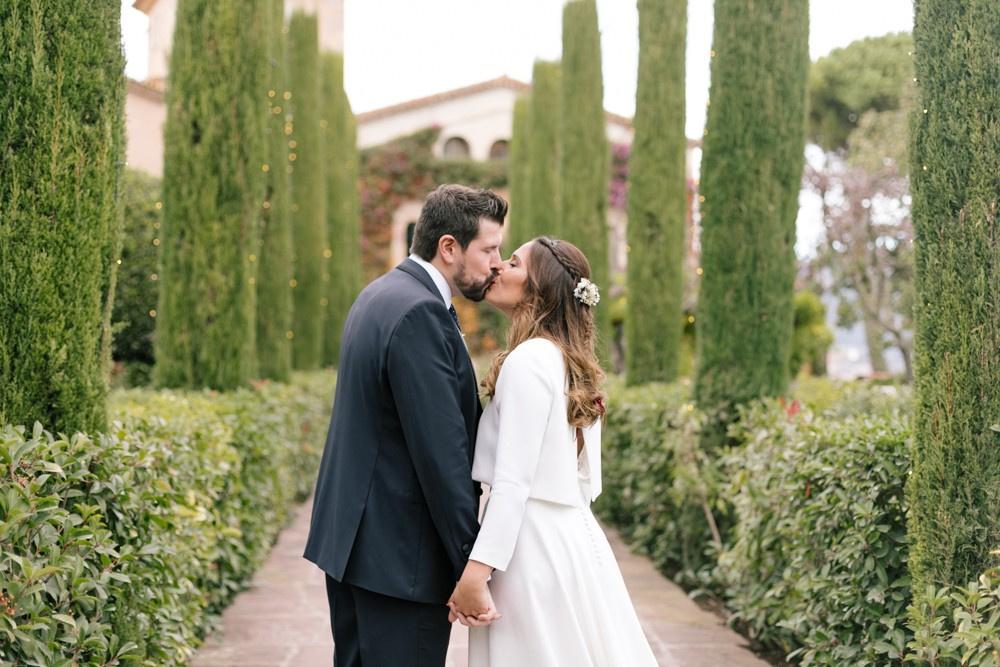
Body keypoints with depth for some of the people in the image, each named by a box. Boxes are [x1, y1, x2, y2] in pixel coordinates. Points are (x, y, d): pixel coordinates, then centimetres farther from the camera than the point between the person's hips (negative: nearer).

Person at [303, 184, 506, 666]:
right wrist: (471, 569, -19)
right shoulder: (420, 312, -19)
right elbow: (441, 453, -22)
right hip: (401, 554, -10)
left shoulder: (381, 294, 13)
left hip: (351, 536, 10)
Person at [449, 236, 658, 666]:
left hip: (535, 546, -9)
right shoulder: (572, 364, 13)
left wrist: (475, 570, -20)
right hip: (572, 535, 9)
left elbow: (514, 480, -19)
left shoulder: (528, 359, -14)